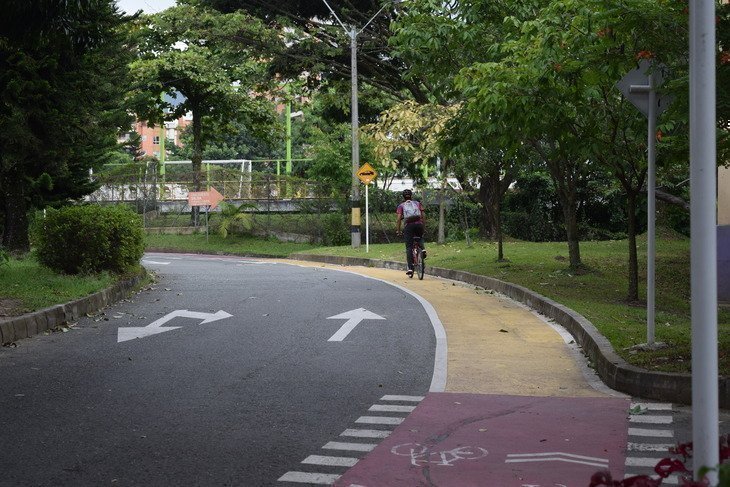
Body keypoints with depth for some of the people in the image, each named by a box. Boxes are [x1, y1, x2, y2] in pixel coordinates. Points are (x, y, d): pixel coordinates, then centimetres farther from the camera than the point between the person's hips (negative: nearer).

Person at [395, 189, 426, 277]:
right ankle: (422, 248, 1)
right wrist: (424, 227, 16)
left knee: (409, 247, 2)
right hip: (419, 224, 1)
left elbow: (399, 218, 3)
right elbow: (423, 215, 11)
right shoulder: (417, 203, 21)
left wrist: (398, 230, 7)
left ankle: (410, 268, -7)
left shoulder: (401, 206, 16)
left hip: (408, 226, -1)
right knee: (420, 238, 32)